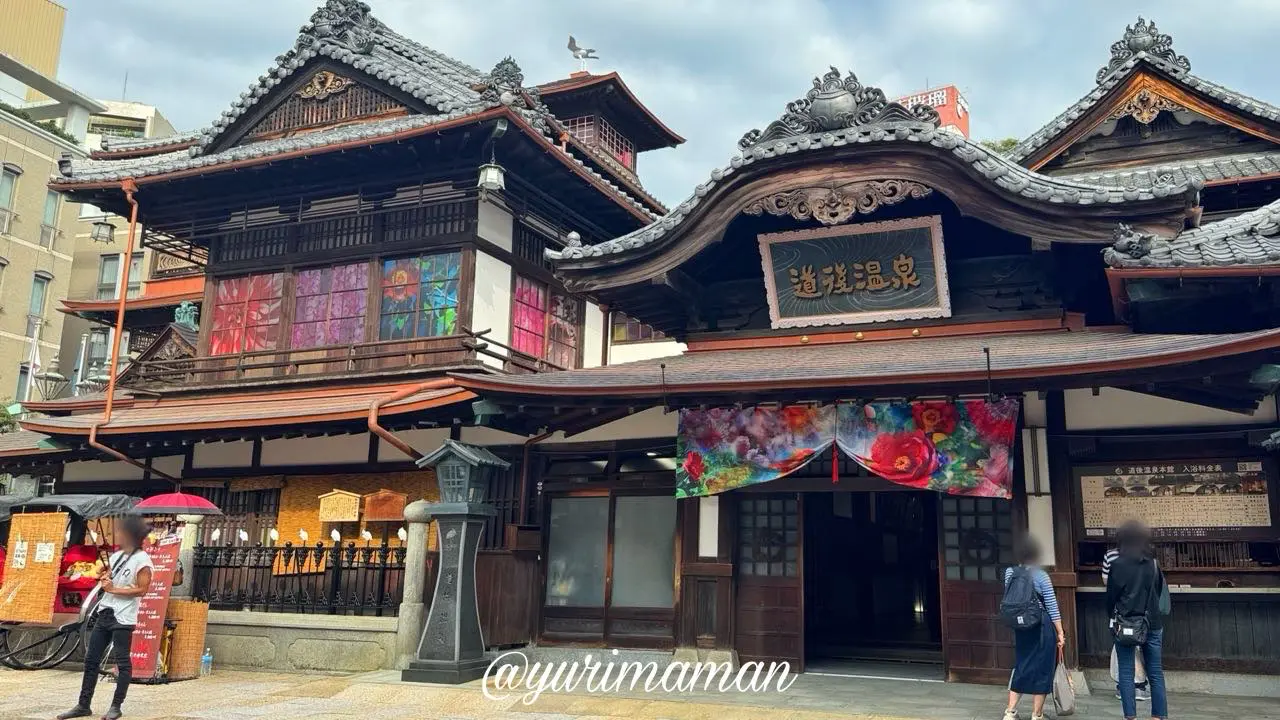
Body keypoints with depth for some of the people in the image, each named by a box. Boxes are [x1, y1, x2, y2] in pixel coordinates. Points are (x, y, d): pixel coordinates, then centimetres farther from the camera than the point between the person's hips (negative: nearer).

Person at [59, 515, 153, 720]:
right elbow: (105, 578, 20)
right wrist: (104, 578, -2)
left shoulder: (142, 560, -11)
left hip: (123, 618, -8)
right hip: (104, 613, 8)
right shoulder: (116, 555, 12)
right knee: (91, 660, 9)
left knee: (122, 662, -1)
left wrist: (114, 589, -15)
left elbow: (142, 589, -15)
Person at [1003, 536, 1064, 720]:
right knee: (1042, 669, 7)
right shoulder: (1041, 575, -12)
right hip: (1042, 627, -4)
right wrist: (1060, 633, -3)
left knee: (1021, 666, 15)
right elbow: (1052, 607, -9)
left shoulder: (1010, 573, 0)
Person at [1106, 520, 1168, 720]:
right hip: (1152, 622, 3)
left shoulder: (1118, 565, -8)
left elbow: (1111, 595, -3)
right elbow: (1160, 591, 8)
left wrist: (1112, 617, 12)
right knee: (1155, 673, 8)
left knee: (1126, 673, 3)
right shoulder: (1153, 564, 1)